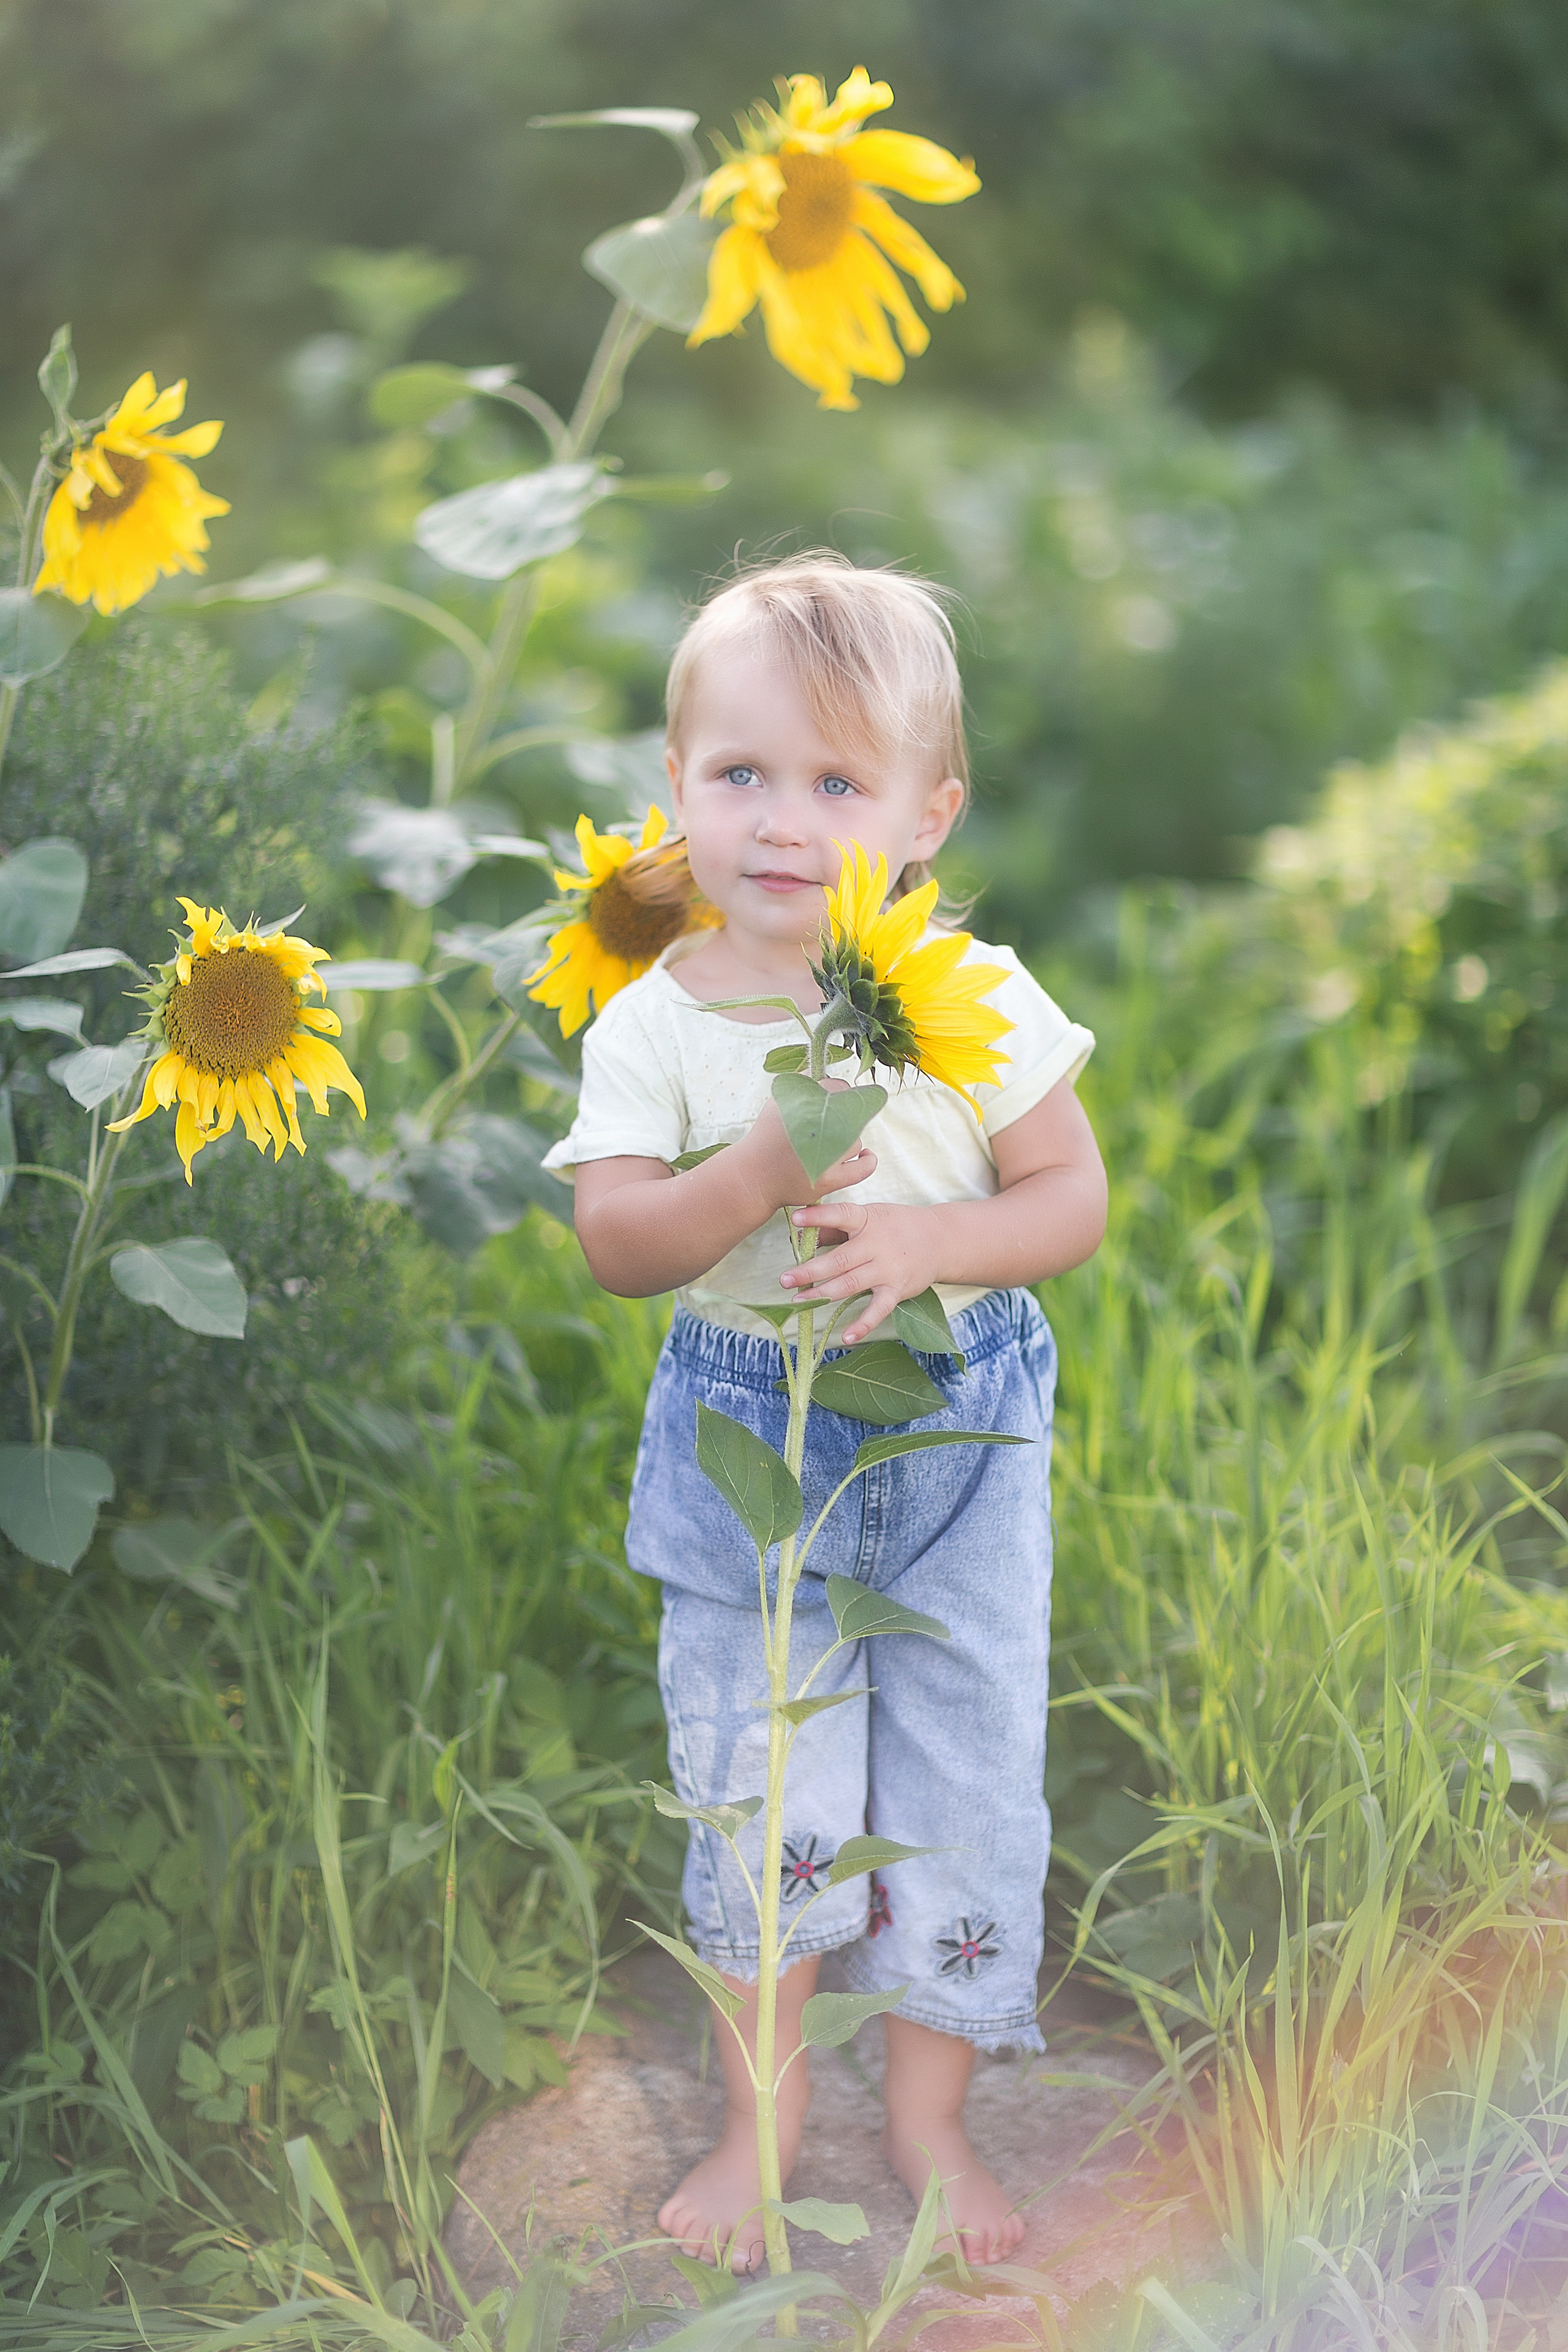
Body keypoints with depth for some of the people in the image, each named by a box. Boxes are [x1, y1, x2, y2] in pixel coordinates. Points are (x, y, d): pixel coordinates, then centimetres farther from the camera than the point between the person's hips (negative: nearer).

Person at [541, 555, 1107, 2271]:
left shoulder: (976, 999, -9)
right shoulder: (654, 1023, -9)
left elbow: (1073, 1199, -7)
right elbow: (615, 1244, -14)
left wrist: (927, 1240, -24)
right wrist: (755, 1177, -31)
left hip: (958, 1438, 0)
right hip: (747, 1446, 0)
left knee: (962, 1788, 8)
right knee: (754, 1797, 10)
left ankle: (928, 2113, 29)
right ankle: (761, 2113, 31)